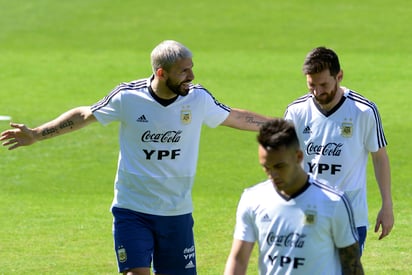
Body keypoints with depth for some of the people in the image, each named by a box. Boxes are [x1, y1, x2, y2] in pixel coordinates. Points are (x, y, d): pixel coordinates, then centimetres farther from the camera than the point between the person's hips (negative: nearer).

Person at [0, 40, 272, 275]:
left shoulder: (198, 98, -5)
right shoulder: (128, 97, -11)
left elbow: (238, 117, 11)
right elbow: (83, 116, 3)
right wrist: (36, 134, 0)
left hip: (177, 212, 3)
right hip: (132, 209, -2)